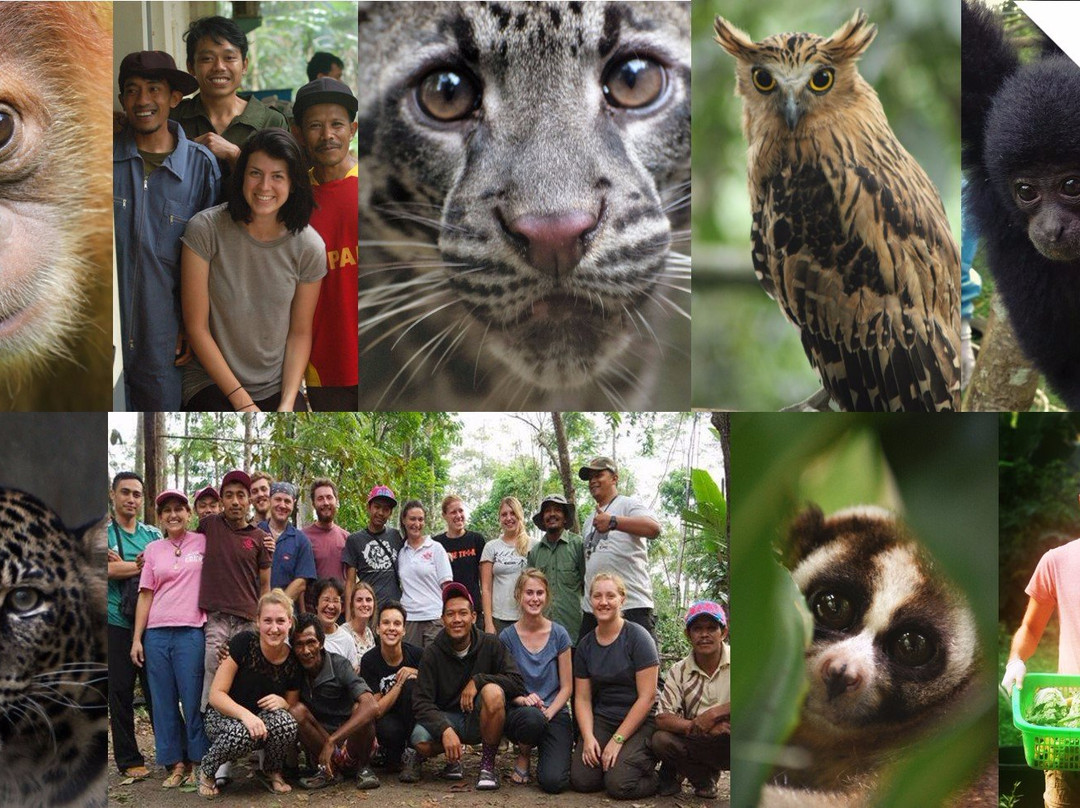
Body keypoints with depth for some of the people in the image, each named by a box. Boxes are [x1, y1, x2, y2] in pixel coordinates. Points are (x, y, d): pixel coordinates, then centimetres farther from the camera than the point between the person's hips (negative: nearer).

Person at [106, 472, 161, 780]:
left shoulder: (152, 533, 14)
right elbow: (110, 570, -15)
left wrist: (123, 565, -9)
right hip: (117, 624, -2)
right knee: (120, 690, 2)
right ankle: (128, 760, 11)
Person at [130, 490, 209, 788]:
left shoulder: (203, 542, 5)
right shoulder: (153, 550, 11)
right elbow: (146, 595, 11)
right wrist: (136, 638, 5)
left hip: (191, 631, -3)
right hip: (157, 633, 3)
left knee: (193, 699, -3)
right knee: (163, 701, 5)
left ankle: (197, 762, 8)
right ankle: (175, 763, 13)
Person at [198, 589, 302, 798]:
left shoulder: (293, 662, -9)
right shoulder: (243, 643, -19)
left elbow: (292, 706, 5)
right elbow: (216, 694, -19)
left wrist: (282, 703, -20)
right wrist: (245, 714, -36)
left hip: (263, 720, 3)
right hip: (224, 715, -3)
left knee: (286, 723, -31)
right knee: (241, 734, -38)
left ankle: (272, 772, 1)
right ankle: (207, 771, -4)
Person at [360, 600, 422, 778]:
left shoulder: (416, 655, -10)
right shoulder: (369, 661, -11)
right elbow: (376, 710, -15)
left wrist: (416, 676, -20)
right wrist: (400, 682, -23)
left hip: (411, 719, 2)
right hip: (385, 719, -2)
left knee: (411, 685, -27)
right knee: (389, 729, -37)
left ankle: (411, 753, -17)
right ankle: (392, 756, 0)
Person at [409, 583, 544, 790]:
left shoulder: (491, 645, -5)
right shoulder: (433, 653, -5)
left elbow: (517, 683, -13)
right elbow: (421, 701, -14)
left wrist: (478, 680, -23)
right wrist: (445, 730, -31)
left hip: (485, 717, 1)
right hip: (448, 717, 0)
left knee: (492, 691, -33)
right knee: (421, 739, -34)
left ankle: (488, 765, -16)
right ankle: (452, 758, 4)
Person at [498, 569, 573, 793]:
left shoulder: (559, 634, 1)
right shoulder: (507, 637, 0)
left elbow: (566, 687, 3)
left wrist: (548, 712, -13)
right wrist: (523, 699, -18)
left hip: (555, 713, 0)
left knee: (553, 781, -23)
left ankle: (544, 752, 15)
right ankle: (523, 756, -5)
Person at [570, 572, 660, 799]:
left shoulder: (638, 638, -11)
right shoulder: (585, 645, 6)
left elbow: (647, 696, -14)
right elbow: (582, 698, 6)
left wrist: (617, 740, -16)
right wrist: (588, 737, -12)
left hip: (640, 722, -4)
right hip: (601, 720, 5)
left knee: (619, 785, -22)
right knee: (580, 780, -15)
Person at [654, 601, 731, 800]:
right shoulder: (678, 671, 0)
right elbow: (662, 719, -8)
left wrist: (713, 714, -26)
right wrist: (698, 726, -26)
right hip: (699, 744, 3)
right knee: (660, 740, -22)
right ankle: (704, 777, 4)